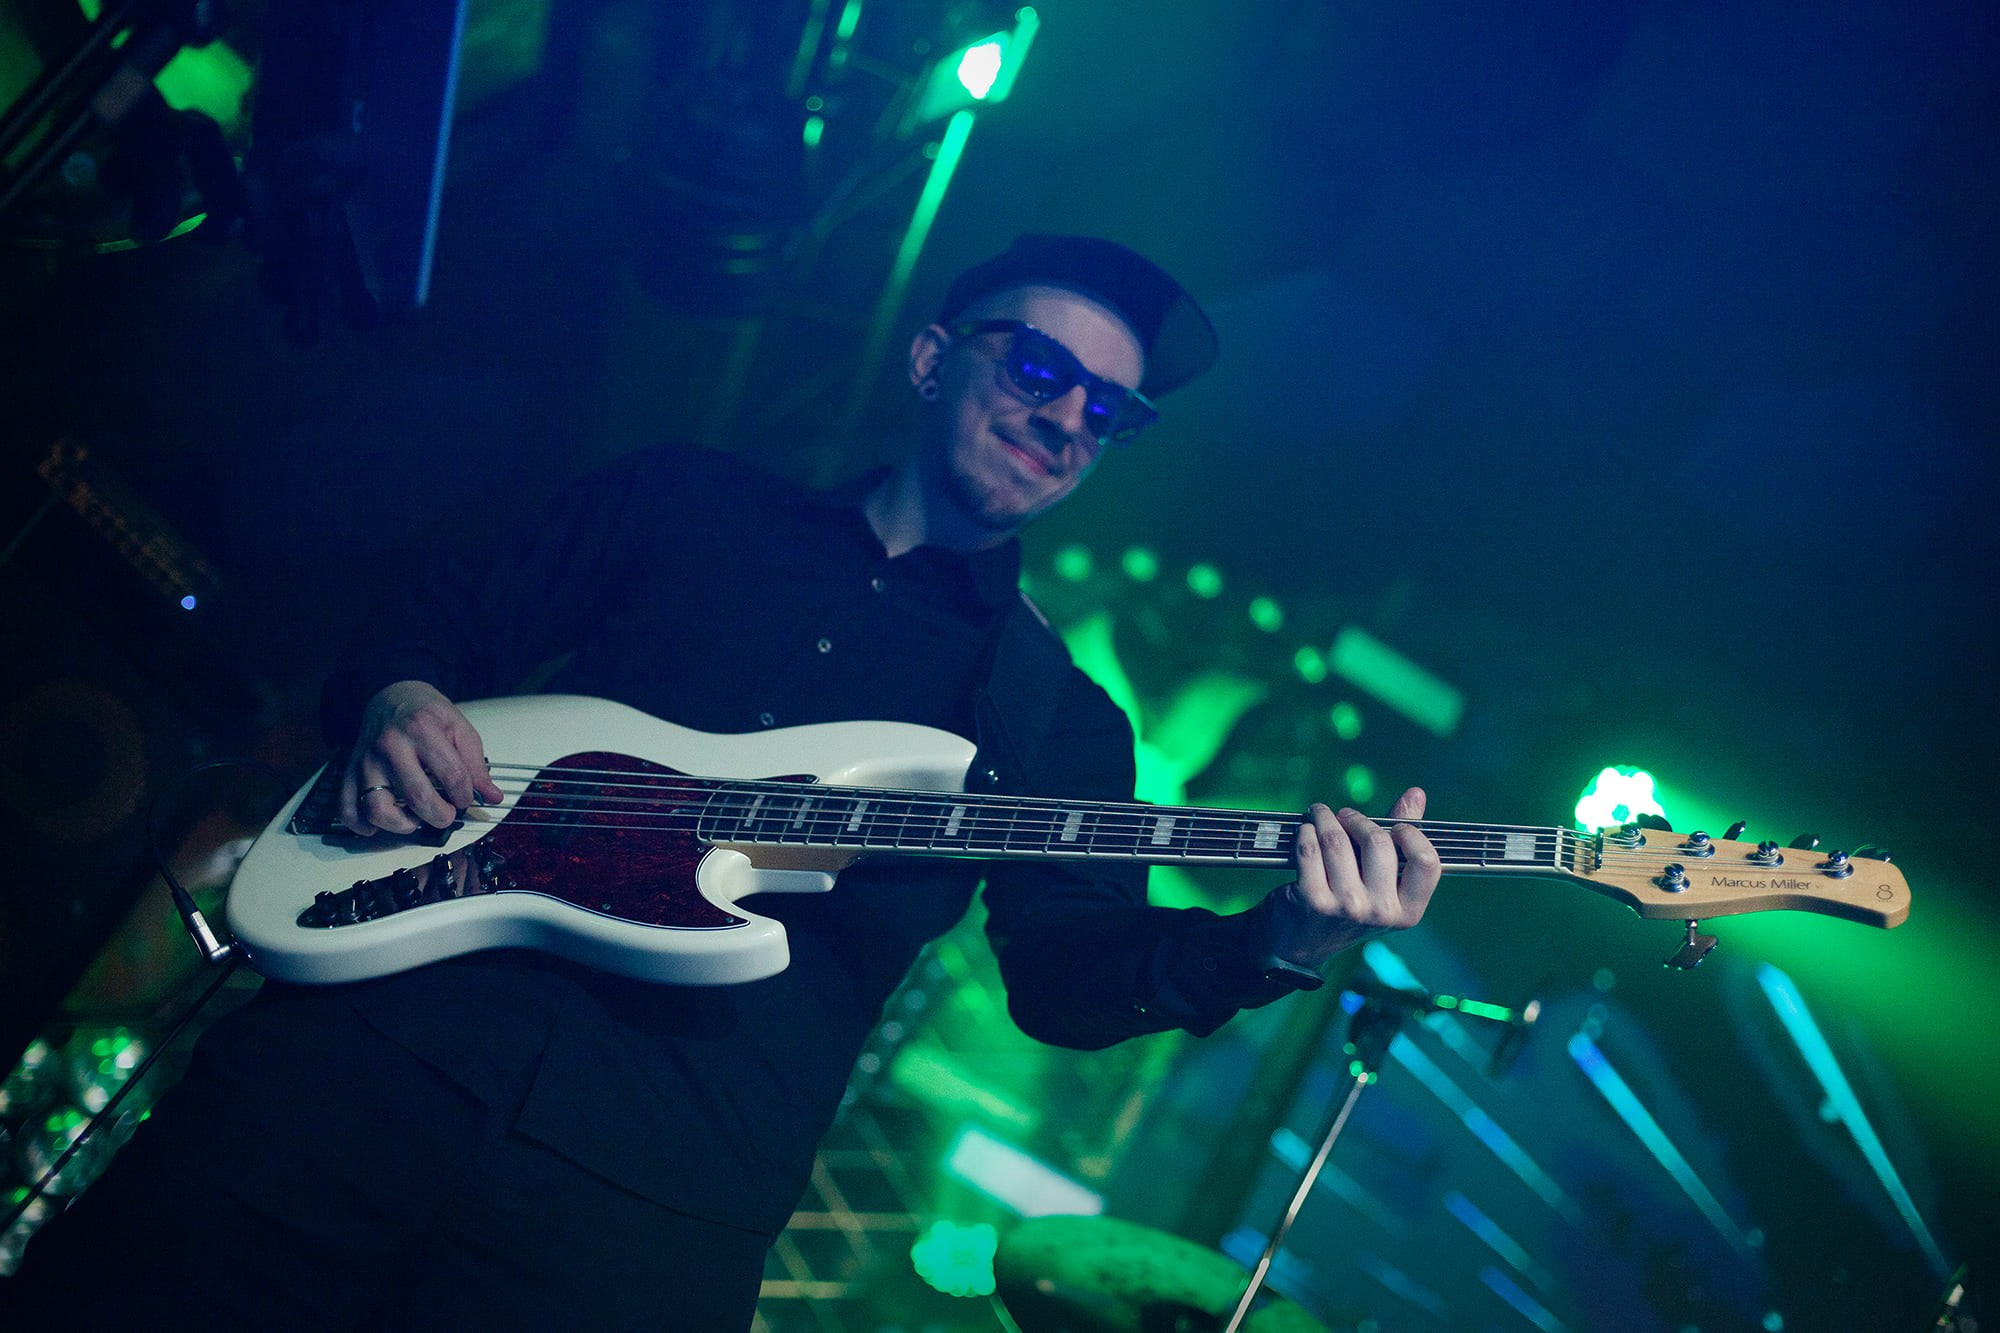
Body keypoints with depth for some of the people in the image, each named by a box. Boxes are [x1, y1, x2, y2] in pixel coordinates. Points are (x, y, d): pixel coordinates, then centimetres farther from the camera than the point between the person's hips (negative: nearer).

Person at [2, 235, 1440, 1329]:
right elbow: (433, 620, 21)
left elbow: (1078, 976, 7)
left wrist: (1283, 943, -11)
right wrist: (400, 703, -2)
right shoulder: (687, 504, 18)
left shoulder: (1058, 722, 17)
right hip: (392, 1024, 1)